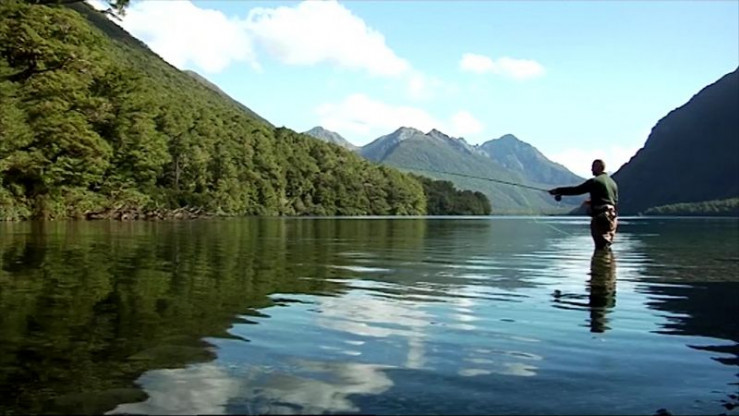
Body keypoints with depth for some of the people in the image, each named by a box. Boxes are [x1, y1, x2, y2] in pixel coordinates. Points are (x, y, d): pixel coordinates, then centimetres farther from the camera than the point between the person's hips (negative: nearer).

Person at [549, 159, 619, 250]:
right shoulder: (612, 182, 18)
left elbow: (576, 190, -7)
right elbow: (615, 202, 19)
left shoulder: (595, 181, -7)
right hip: (612, 217, 8)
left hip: (600, 217, -8)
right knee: (606, 247, 14)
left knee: (601, 246, -8)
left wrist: (558, 191, 0)